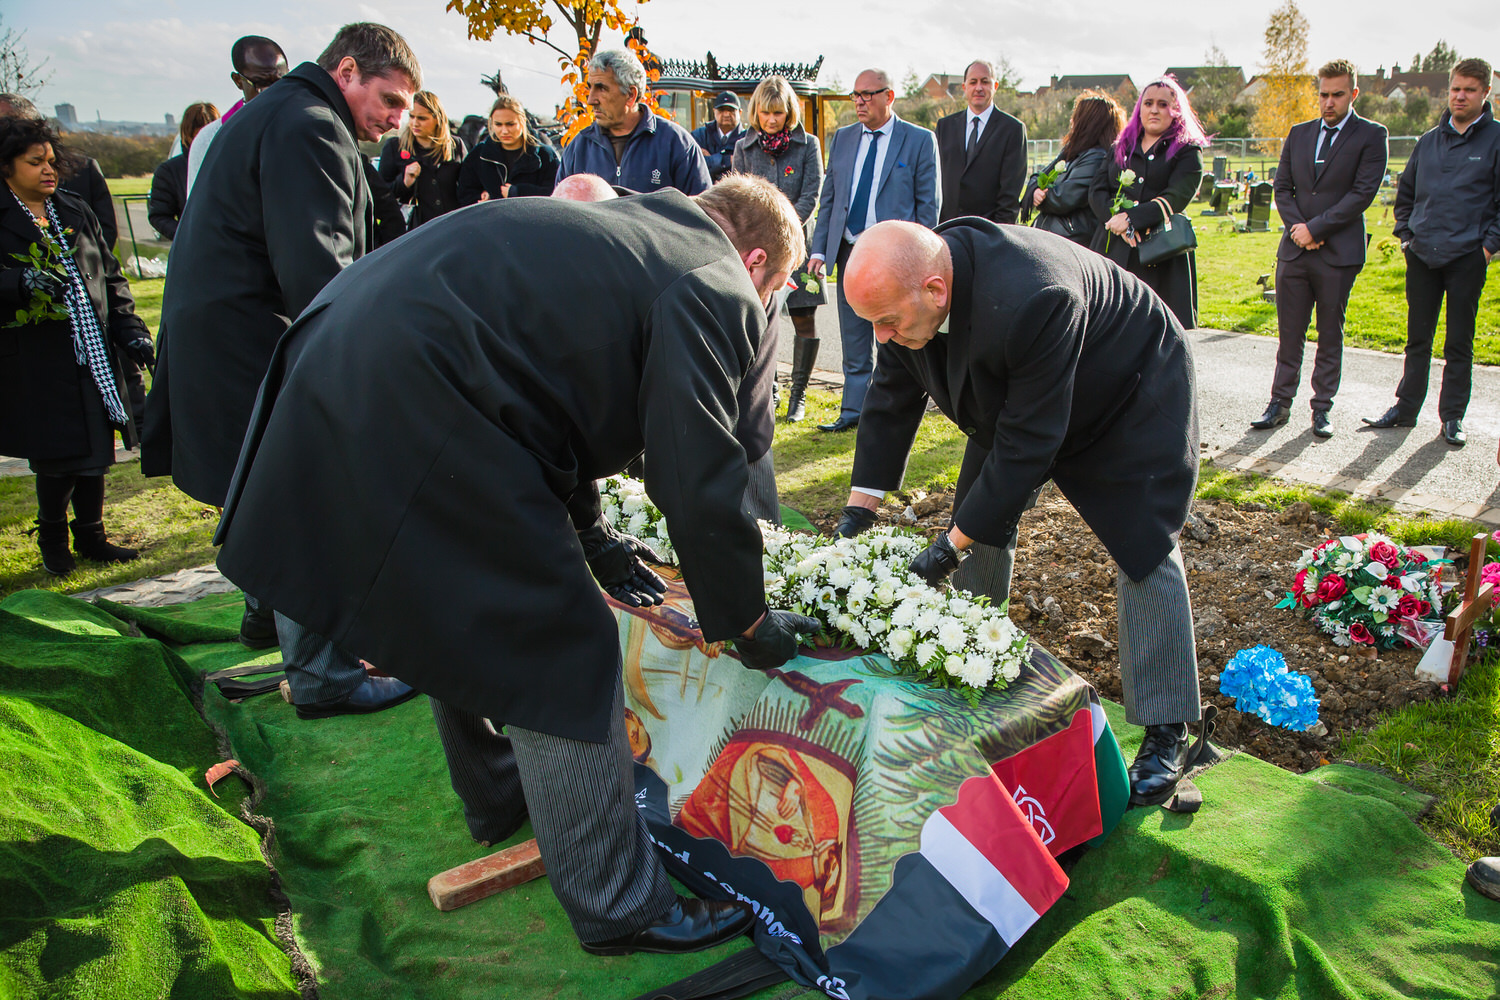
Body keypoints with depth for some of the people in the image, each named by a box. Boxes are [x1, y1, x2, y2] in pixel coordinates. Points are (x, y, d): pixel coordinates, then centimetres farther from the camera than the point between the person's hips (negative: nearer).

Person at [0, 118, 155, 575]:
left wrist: (129, 329, 6)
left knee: (95, 449, 10)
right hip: (37, 362, -5)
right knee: (58, 456, -3)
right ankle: (51, 537, 21)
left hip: (94, 355, 5)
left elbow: (110, 275, 15)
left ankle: (91, 536, 25)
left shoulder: (75, 211, 15)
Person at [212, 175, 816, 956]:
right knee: (560, 657, -1)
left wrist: (588, 534, 33)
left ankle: (497, 795, 49)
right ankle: (619, 906, 13)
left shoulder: (623, 229, 23)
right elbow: (699, 484, -11)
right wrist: (747, 624, 4)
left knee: (468, 617, 27)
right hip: (416, 406, -11)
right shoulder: (716, 288, -5)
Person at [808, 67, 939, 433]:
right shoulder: (842, 139, 11)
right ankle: (853, 412, 19)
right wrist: (819, 249, 2)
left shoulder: (920, 140, -1)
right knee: (854, 344, 10)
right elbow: (828, 199, 12)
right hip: (850, 252, 4)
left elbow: (929, 203, -2)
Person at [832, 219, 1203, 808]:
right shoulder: (907, 288, -22)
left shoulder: (1031, 301, -44)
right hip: (1011, 399, 7)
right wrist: (859, 510, -12)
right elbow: (892, 400, -10)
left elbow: (1026, 444, -38)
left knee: (1145, 550, -8)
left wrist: (952, 546, -33)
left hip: (1133, 395, -7)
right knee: (984, 520, 5)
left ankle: (1166, 731, 4)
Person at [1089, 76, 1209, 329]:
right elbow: (1097, 191, 8)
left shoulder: (1188, 152, 7)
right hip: (1112, 250, 3)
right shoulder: (1120, 148, 20)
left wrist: (1131, 218, -18)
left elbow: (1175, 199, -8)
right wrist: (1116, 217, -12)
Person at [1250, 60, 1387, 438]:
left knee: (1331, 336, 5)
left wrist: (1315, 228, -13)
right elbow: (1282, 187, 10)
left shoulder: (1371, 135, -1)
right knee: (1289, 334, 6)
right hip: (1294, 251, 3)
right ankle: (1280, 404, 14)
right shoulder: (1299, 134, 12)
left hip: (1339, 254, -3)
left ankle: (1322, 408, 13)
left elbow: (1363, 193, -9)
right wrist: (1297, 228, -5)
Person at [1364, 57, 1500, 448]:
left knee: (1459, 343, 4)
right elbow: (1405, 191, 21)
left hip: (1467, 258, -4)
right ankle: (1405, 408, 20)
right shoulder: (1429, 140, 10)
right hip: (1422, 256, 4)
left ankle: (1452, 417, 13)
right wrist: (1405, 234, 13)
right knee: (1417, 339, 11)